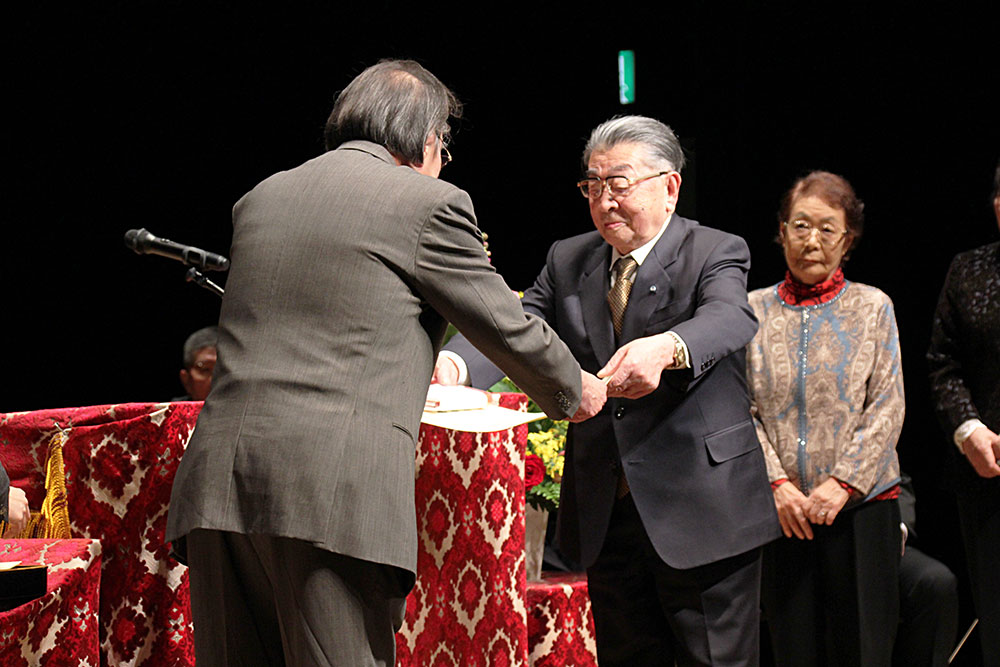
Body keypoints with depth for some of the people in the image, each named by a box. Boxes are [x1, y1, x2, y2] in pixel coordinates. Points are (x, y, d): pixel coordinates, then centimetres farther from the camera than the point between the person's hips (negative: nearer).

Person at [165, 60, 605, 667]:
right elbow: (508, 330, 11)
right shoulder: (429, 203, 3)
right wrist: (574, 390, 32)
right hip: (335, 490, -6)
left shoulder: (258, 201, 21)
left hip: (215, 481, 6)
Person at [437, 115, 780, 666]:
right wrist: (456, 362, -26)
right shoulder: (568, 261, 11)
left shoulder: (715, 254, -4)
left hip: (701, 515, -5)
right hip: (605, 515, 5)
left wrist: (667, 348, -48)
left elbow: (729, 318, -25)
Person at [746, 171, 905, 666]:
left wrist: (843, 485, -11)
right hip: (781, 510, 1)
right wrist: (777, 484, -9)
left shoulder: (873, 308, 6)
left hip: (862, 505, -1)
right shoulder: (755, 310, 8)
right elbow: (743, 409, 3)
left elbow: (887, 409, 0)